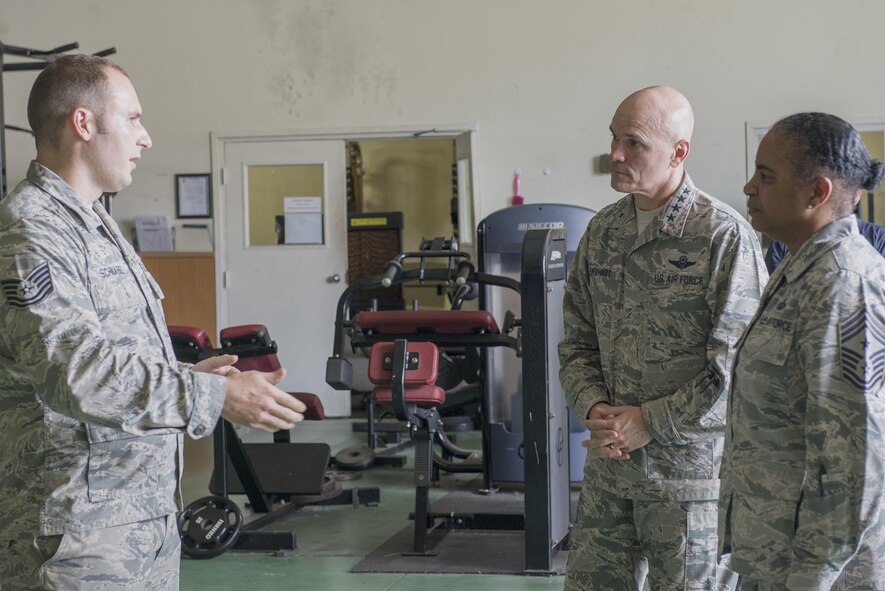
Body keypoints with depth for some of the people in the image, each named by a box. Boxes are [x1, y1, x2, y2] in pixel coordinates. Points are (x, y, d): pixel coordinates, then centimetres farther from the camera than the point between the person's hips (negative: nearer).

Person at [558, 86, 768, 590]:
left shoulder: (724, 235, -12)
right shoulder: (603, 231, 8)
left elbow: (738, 365, -16)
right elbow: (578, 343, 13)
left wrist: (651, 423, -15)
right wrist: (595, 409, -5)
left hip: (690, 470, -6)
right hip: (609, 464, 6)